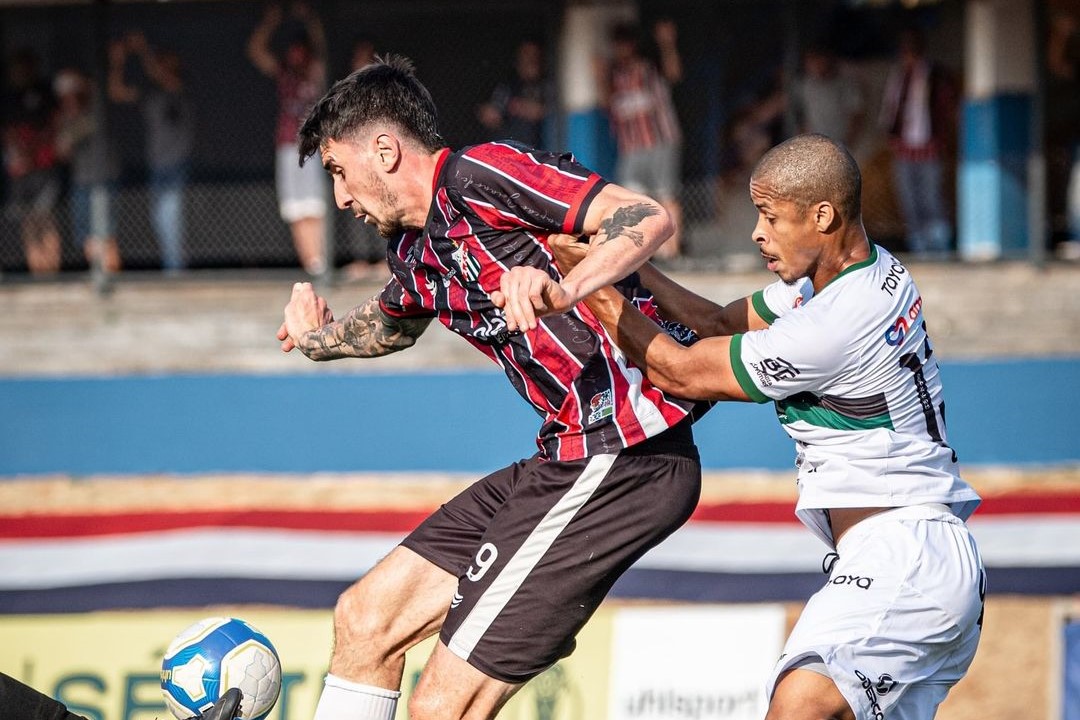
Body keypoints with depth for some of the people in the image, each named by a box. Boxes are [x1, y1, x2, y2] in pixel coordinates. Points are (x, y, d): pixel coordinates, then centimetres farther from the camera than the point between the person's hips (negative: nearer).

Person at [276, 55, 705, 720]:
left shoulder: (478, 176, -11)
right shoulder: (415, 252, 18)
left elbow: (648, 219, -22)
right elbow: (393, 323, 44)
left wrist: (562, 290, -36)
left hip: (623, 457, -10)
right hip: (569, 458, 10)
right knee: (366, 617, 16)